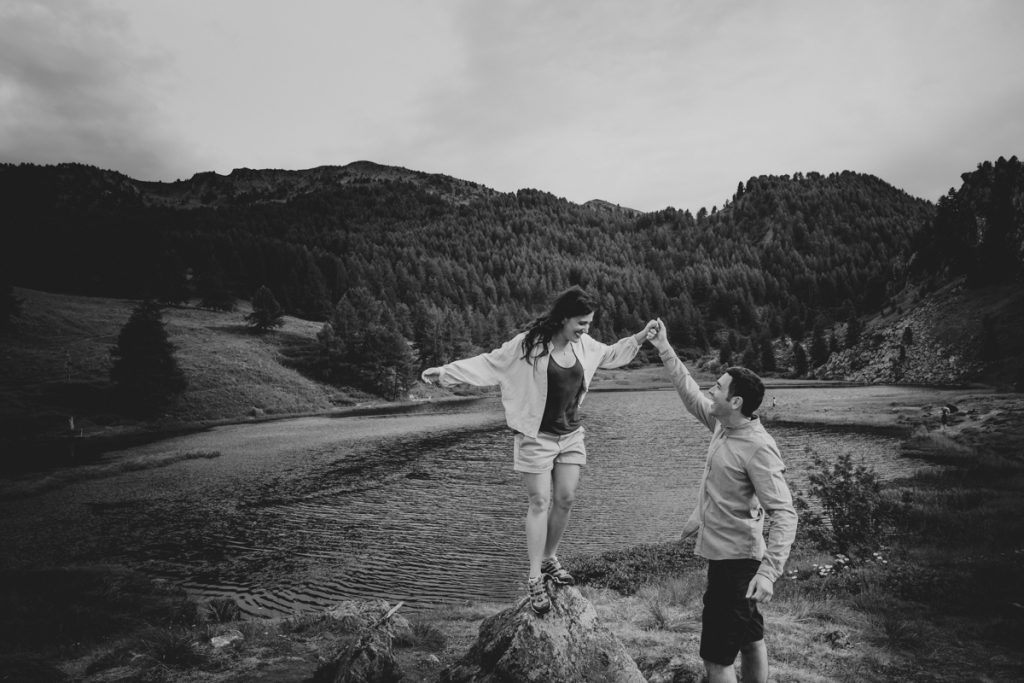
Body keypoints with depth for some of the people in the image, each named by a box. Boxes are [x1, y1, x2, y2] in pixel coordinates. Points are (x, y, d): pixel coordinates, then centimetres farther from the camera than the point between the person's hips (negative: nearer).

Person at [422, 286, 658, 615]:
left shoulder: (585, 345, 1)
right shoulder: (529, 344, -17)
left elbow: (610, 355, 20)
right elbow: (489, 363, -12)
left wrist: (640, 337, 12)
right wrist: (446, 371, -15)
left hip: (571, 434, 6)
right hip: (537, 436, -5)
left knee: (565, 500, 5)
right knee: (540, 503, -3)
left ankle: (549, 560, 26)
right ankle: (535, 579, 6)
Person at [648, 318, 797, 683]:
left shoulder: (758, 448, -26)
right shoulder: (723, 425, -1)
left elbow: (784, 515, -29)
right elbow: (691, 395, 13)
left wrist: (769, 571, -37)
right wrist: (665, 351, 12)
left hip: (735, 559, -9)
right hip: (725, 553, 9)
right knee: (749, 638, 24)